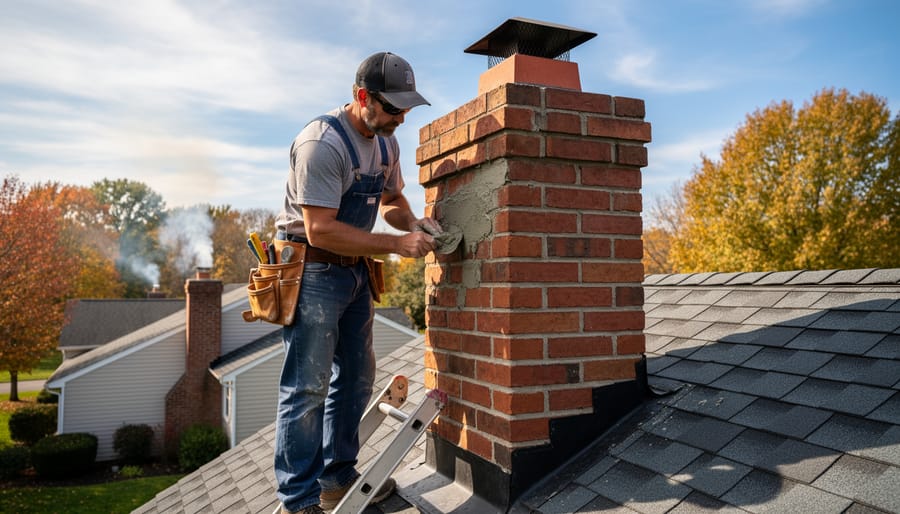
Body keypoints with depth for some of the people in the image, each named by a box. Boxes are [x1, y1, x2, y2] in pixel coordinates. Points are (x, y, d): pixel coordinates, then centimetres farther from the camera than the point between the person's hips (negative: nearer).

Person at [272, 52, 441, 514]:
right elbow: (320, 231, -26)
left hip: (354, 270, 9)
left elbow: (390, 200, 18)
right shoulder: (323, 142, -22)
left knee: (356, 379, 14)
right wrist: (397, 244, -24)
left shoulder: (386, 143, 5)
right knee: (308, 387, -6)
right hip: (312, 270, -9)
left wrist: (412, 222, -5)